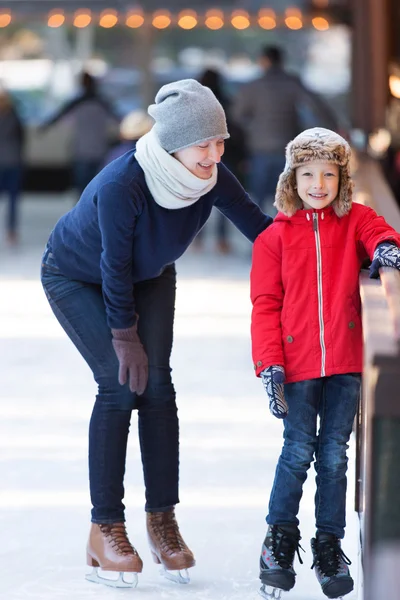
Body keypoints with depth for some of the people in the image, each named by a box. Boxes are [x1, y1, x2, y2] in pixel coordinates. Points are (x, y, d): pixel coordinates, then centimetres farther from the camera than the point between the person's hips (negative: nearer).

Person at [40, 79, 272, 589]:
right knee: (119, 384, -15)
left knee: (157, 383, -7)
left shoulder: (211, 178, -26)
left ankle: (162, 519, 2)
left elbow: (257, 226, -15)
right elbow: (115, 266, -29)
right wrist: (124, 335, -18)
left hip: (150, 277, 5)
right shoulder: (120, 186, -40)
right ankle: (105, 529, -8)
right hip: (77, 277, -5)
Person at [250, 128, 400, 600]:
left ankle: (329, 544, 17)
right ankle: (280, 536, 16)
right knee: (298, 451, -3)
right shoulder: (274, 237, 5)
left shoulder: (355, 220, 9)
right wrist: (269, 365, -7)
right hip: (297, 362, -1)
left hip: (345, 361, 1)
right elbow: (265, 306, 2)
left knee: (334, 455, 5)